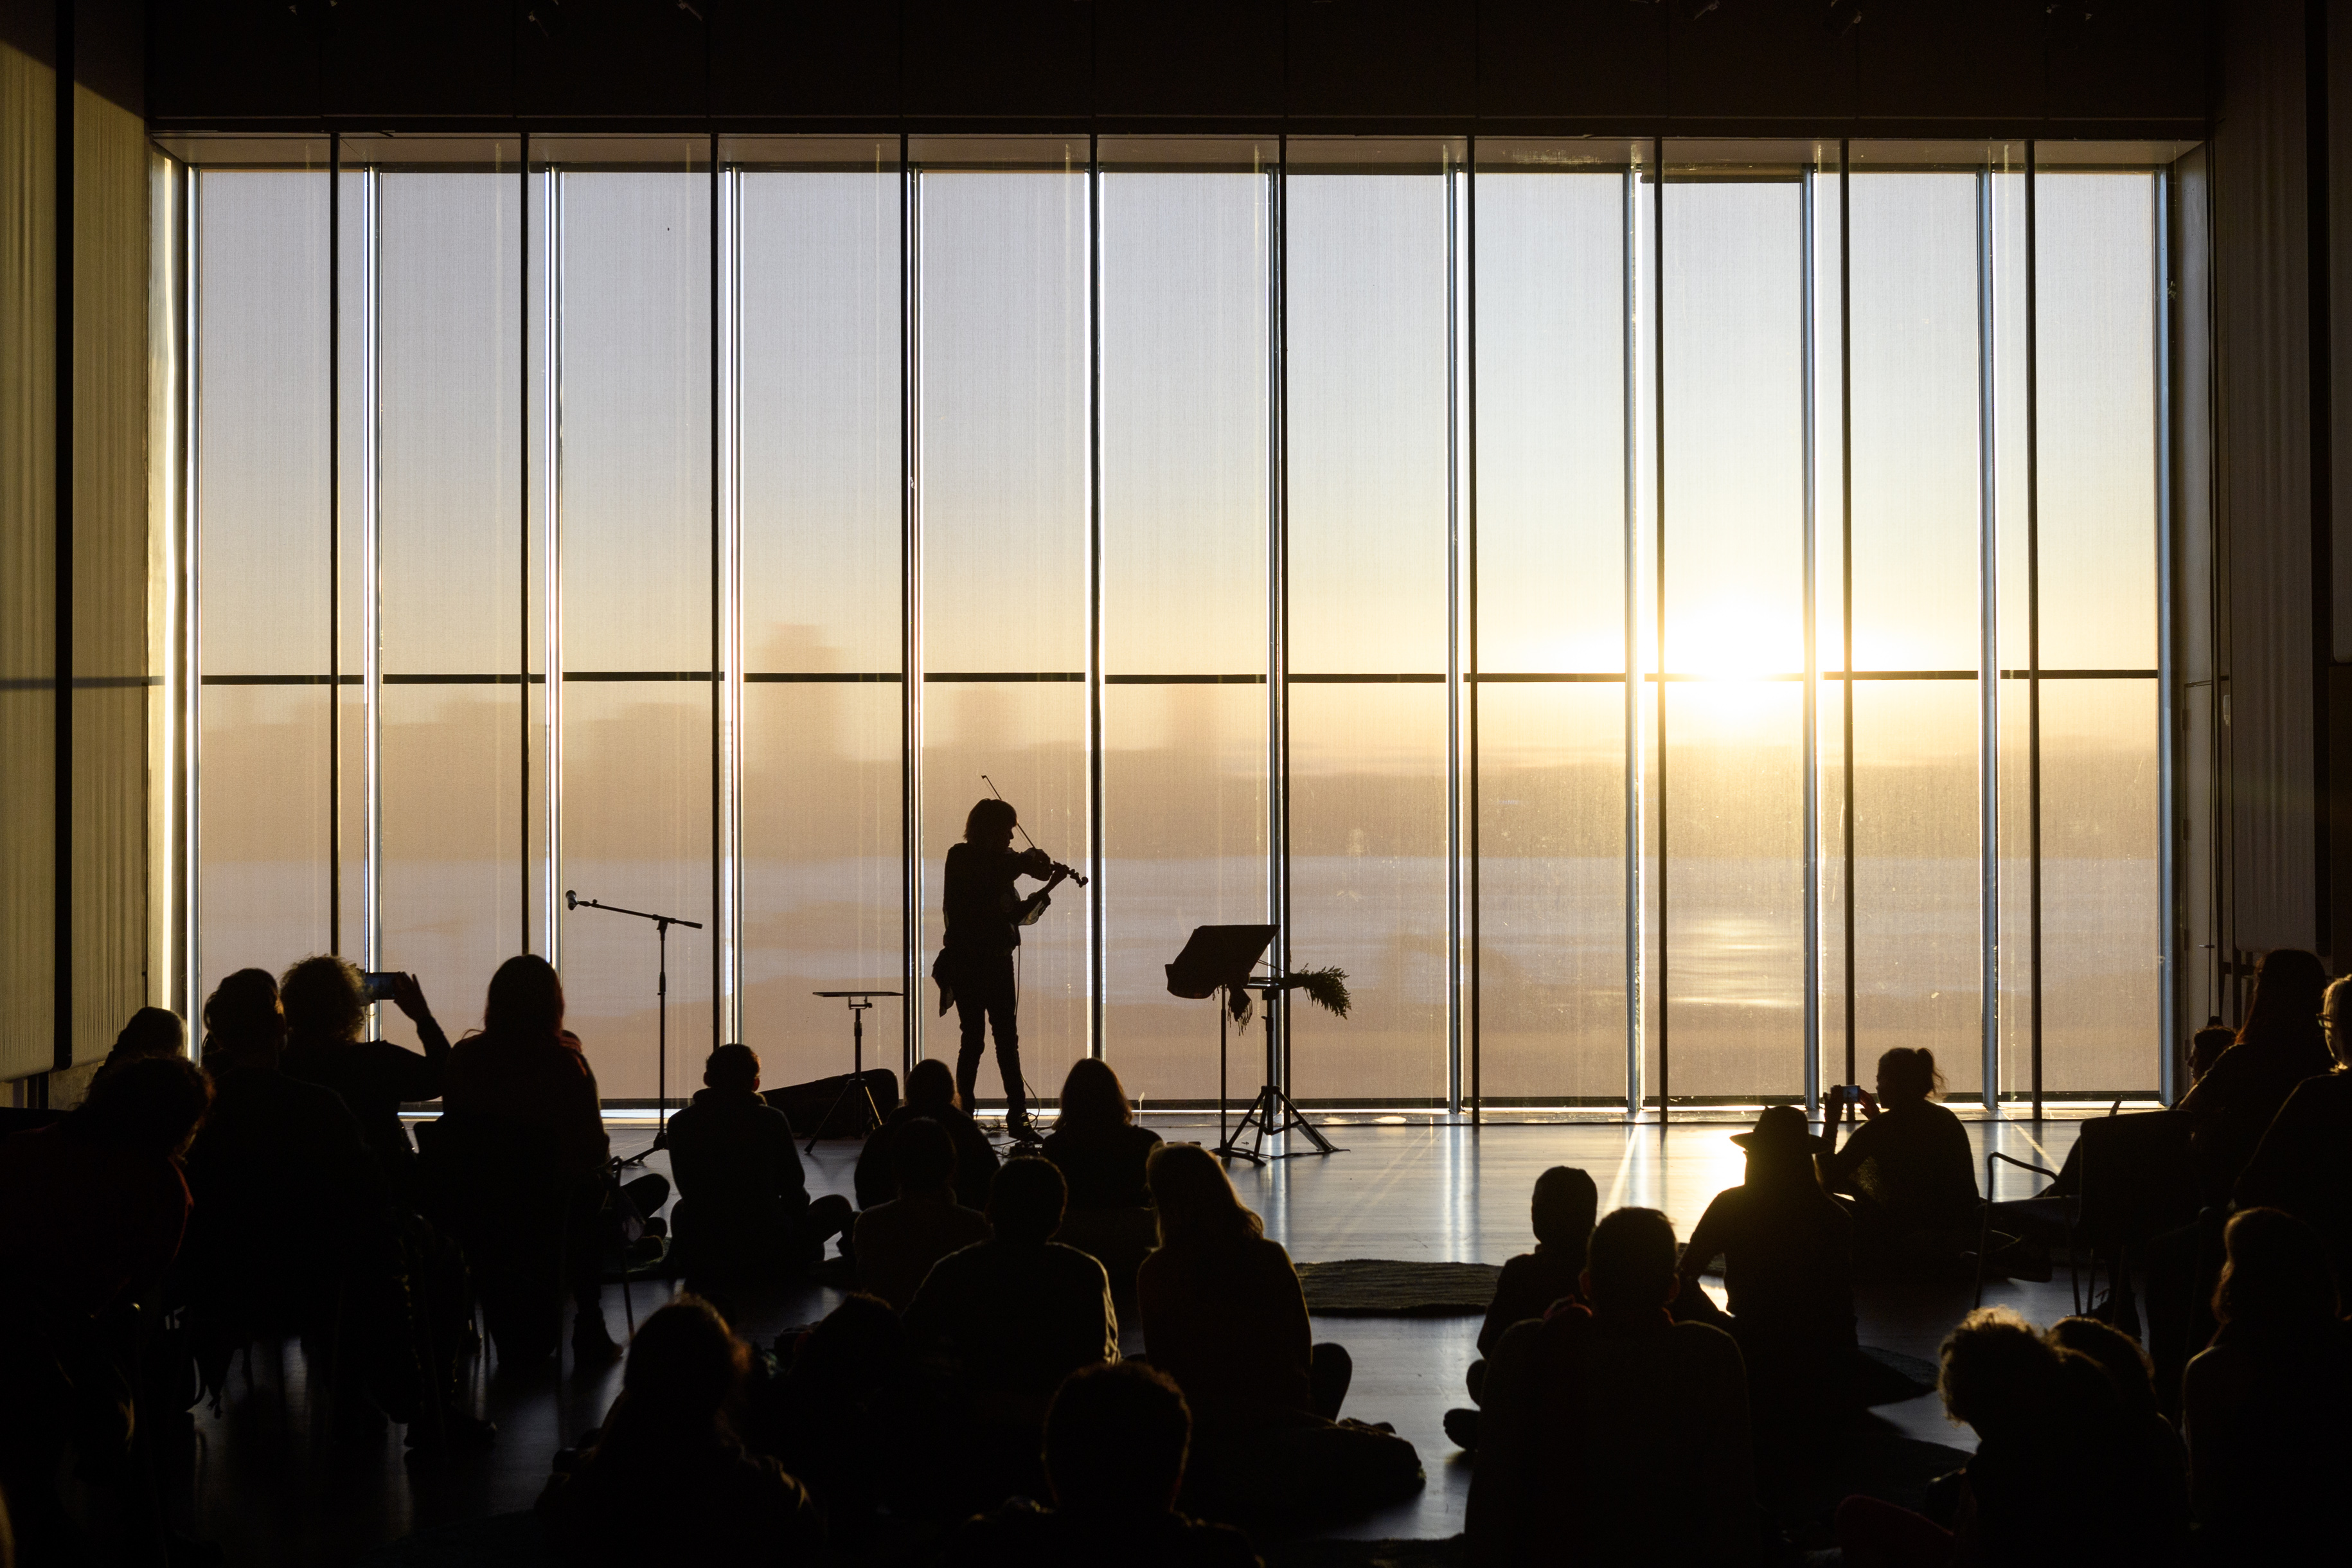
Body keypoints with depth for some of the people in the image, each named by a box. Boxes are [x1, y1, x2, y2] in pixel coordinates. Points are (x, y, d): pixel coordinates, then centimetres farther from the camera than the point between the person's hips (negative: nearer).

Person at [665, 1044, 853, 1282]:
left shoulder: (680, 1122, 0)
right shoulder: (770, 1120, -7)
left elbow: (688, 1190, 13)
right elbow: (793, 1188, 2)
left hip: (698, 1261, 2)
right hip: (768, 1259, -2)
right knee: (838, 1205, 20)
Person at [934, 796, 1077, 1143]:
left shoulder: (1000, 864, 13)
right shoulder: (961, 858, -6)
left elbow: (1017, 914, 14)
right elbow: (983, 885, -26)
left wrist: (1049, 887, 5)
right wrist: (1021, 863, -18)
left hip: (998, 961, 7)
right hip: (968, 961, -7)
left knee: (1007, 1039, 7)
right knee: (974, 1039, -6)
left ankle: (1017, 1117, 11)